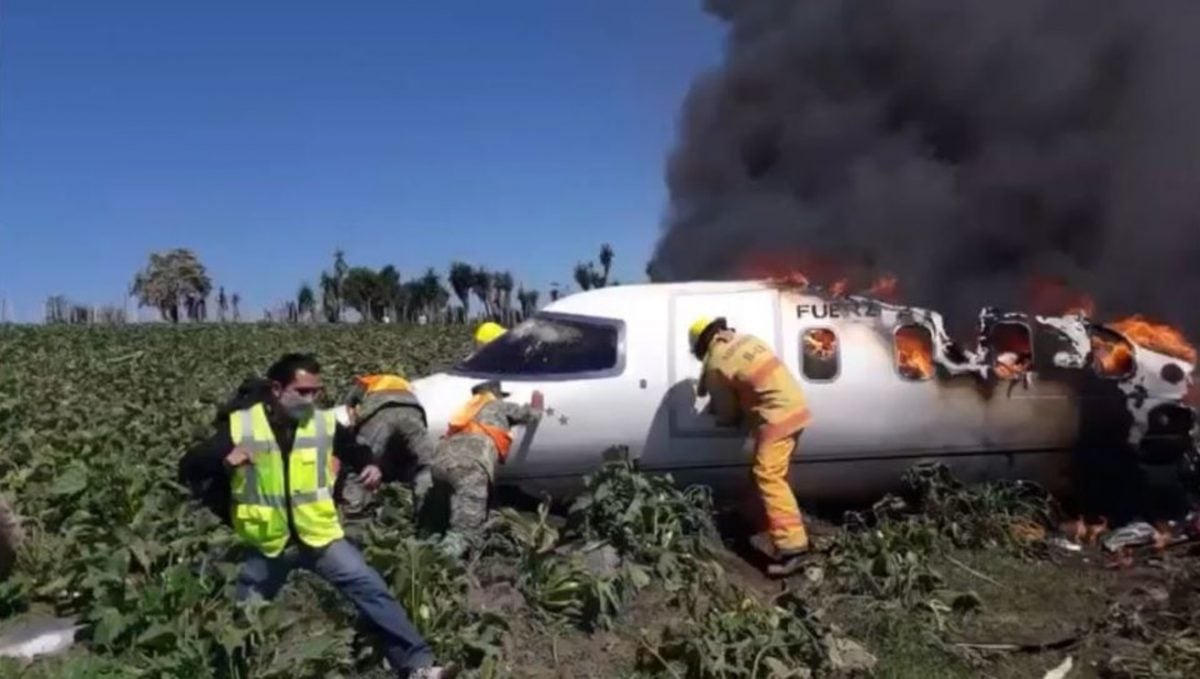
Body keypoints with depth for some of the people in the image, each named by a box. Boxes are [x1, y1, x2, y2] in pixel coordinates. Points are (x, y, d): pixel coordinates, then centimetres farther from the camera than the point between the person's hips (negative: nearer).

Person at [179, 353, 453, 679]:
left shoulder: (325, 423, -4)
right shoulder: (241, 426, -9)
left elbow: (355, 451, 15)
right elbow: (188, 469, -6)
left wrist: (370, 466, -8)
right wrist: (224, 460, -26)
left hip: (319, 535, 0)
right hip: (266, 543, 0)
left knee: (371, 587, -13)